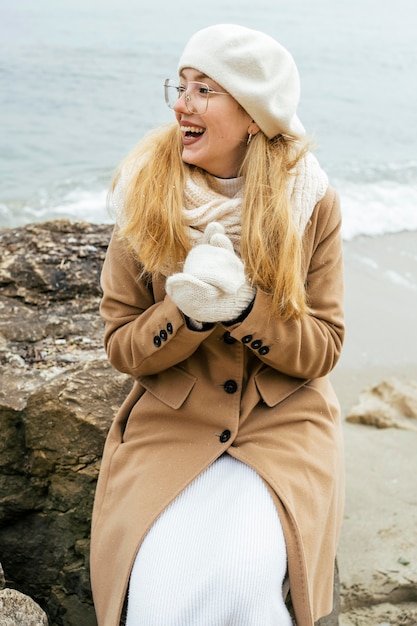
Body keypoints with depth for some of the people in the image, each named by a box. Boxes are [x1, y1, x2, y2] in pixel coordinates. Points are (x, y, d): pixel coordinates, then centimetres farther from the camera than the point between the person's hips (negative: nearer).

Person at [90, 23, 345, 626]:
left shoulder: (310, 199, -5)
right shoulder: (145, 194, -4)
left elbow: (323, 347, -6)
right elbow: (121, 346, -3)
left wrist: (243, 306, -23)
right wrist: (187, 312, -23)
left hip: (283, 423, 0)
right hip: (169, 422, 1)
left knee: (244, 575, -23)